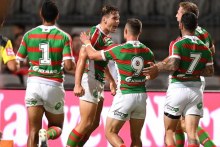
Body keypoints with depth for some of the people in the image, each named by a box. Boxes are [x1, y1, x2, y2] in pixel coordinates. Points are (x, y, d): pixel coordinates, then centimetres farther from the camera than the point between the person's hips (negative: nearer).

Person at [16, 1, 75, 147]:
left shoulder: (29, 35, 2)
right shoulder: (64, 37, -3)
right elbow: (68, 66, -12)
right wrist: (74, 65, 11)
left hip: (34, 84, 1)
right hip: (54, 86, -1)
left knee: (33, 130, 3)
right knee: (57, 128, 14)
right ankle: (46, 135, -20)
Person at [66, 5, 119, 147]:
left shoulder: (108, 38, 14)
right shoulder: (95, 33, -14)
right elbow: (82, 58, -22)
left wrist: (112, 81, 33)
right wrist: (77, 84, -30)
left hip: (99, 83, 10)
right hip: (90, 81, -10)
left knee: (94, 123, 12)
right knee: (86, 123, -10)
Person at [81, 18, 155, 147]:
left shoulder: (120, 50, -12)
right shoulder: (147, 52, 1)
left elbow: (93, 55, -1)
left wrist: (87, 43, 18)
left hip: (125, 96, -5)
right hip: (142, 96, 5)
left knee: (110, 132, 4)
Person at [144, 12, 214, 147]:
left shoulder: (178, 45, -11)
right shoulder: (205, 48, 5)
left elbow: (173, 65, -22)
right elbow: (210, 72, 6)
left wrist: (158, 68, -7)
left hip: (178, 89, -4)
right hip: (196, 89, 4)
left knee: (169, 131, 8)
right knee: (192, 133, -2)